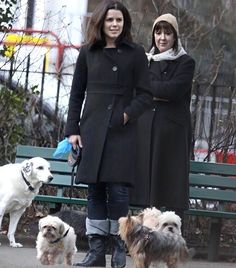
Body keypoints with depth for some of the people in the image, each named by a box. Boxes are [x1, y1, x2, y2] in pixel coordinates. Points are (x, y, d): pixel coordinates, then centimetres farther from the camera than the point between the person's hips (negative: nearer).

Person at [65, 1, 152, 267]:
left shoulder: (135, 53, 3)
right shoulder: (88, 53, 9)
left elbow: (145, 95, 2)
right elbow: (76, 94, 12)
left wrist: (127, 114, -15)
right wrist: (72, 130, 5)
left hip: (121, 131, -2)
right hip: (92, 129, 2)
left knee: (117, 189, -8)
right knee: (95, 190, 2)